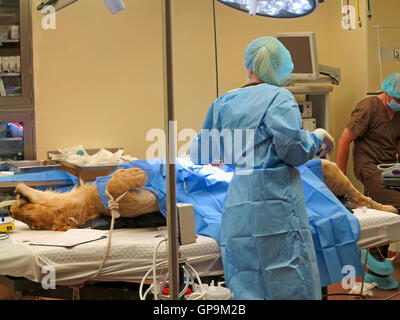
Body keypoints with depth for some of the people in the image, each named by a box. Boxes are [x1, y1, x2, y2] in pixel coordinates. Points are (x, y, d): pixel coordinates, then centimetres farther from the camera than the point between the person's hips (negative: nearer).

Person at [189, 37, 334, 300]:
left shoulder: (224, 103, 16)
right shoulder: (278, 97, -2)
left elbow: (201, 155, 22)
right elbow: (293, 149, -12)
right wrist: (318, 137, 7)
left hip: (236, 204, 6)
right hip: (274, 198, -6)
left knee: (247, 286, 8)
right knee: (289, 282, -2)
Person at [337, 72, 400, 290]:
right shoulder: (369, 108, -9)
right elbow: (344, 140, -9)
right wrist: (341, 177, -7)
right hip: (370, 167, -8)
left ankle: (376, 273, 21)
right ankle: (374, 252, -8)